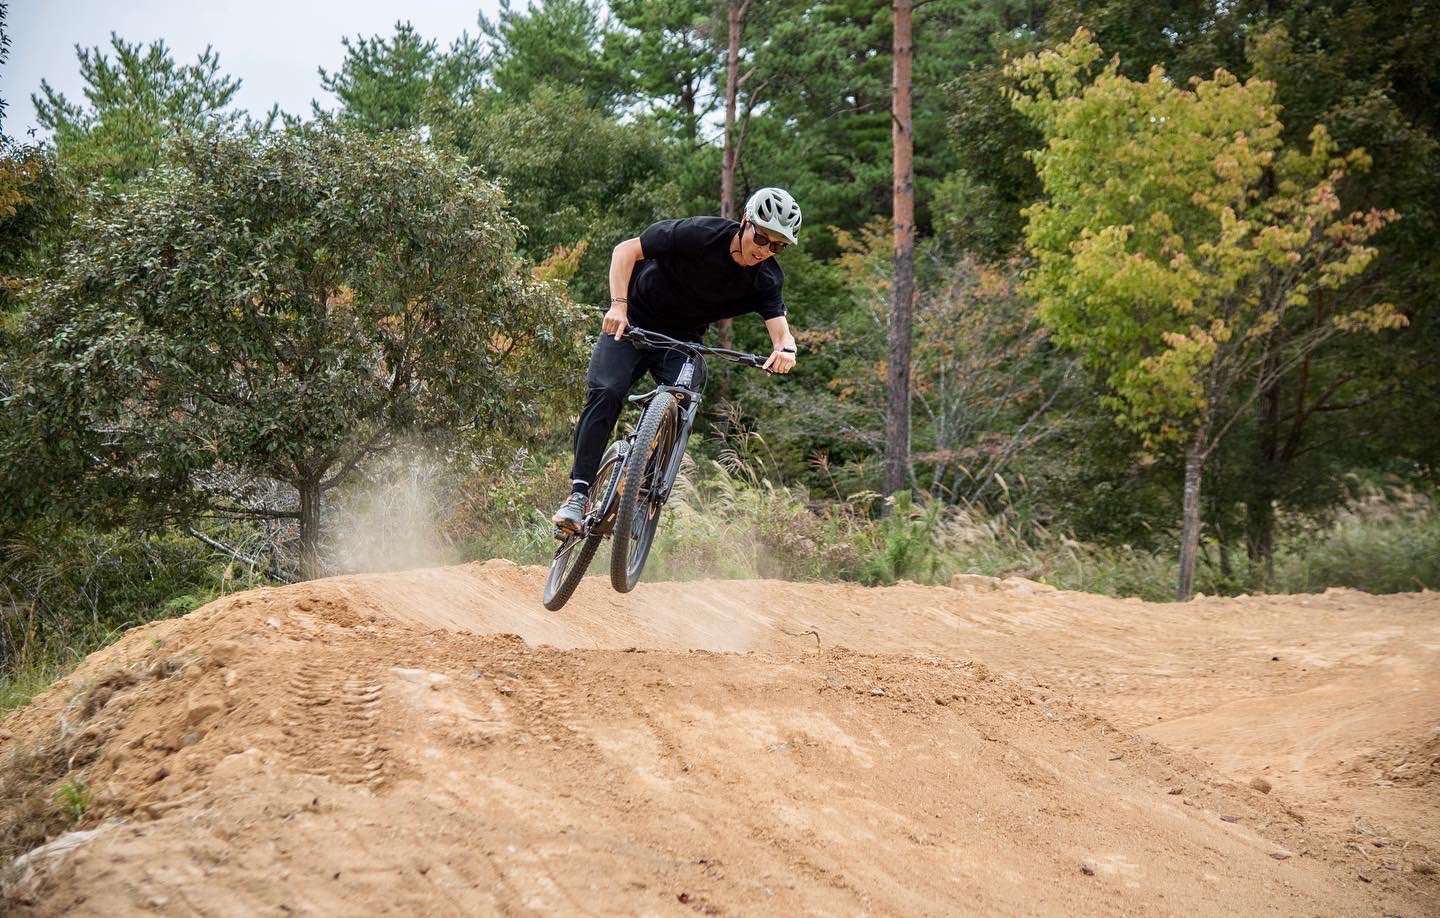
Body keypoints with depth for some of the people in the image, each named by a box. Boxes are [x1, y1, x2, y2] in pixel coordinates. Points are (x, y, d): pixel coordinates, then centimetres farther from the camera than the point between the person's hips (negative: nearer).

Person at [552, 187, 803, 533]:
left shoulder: (767, 280, -13)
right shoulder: (698, 234, -24)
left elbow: (779, 324, -24)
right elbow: (626, 250, -18)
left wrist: (786, 349, -48)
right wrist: (618, 304, -31)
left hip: (683, 339, 3)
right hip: (633, 321, -3)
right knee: (605, 393, -22)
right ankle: (578, 494, -20)